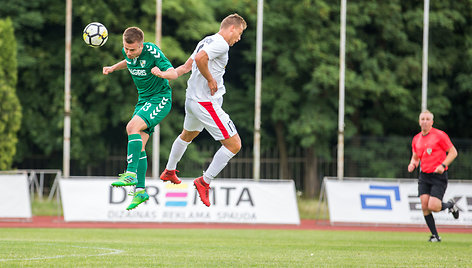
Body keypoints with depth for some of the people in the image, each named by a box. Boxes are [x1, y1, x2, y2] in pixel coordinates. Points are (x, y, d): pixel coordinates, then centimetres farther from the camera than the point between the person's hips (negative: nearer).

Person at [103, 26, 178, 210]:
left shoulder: (152, 52, -22)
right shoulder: (128, 52, -1)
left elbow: (174, 73, -27)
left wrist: (162, 73, -47)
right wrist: (113, 68, 10)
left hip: (160, 98, -8)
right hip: (143, 100, 8)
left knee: (132, 126, -28)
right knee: (139, 145, -1)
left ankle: (131, 174, -32)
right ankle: (140, 190, 3)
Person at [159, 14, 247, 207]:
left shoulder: (206, 41, 13)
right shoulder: (221, 44, -16)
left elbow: (186, 67, 16)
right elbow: (200, 58, -32)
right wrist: (211, 80, -21)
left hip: (192, 99, 10)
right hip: (207, 102, -10)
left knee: (188, 134, 35)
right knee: (234, 145, -8)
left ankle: (169, 172, 54)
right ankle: (205, 182, -3)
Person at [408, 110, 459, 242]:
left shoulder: (440, 135, -7)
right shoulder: (416, 139, 11)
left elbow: (453, 152, -5)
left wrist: (443, 165, -18)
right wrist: (412, 164, 1)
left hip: (439, 176, -5)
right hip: (424, 176, 5)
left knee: (433, 206, -16)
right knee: (424, 206, -8)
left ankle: (450, 205, 18)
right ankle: (435, 235, 4)